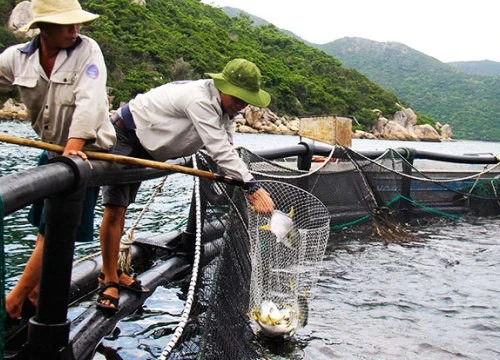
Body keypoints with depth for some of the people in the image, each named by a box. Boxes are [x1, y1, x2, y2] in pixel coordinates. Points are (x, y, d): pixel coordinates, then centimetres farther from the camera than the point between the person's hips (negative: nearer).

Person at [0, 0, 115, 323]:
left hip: (86, 150, -5)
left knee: (54, 230, -5)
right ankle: (36, 293, 28)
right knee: (45, 226, 13)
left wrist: (74, 146, -36)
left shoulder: (87, 49, -14)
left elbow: (90, 100, -25)